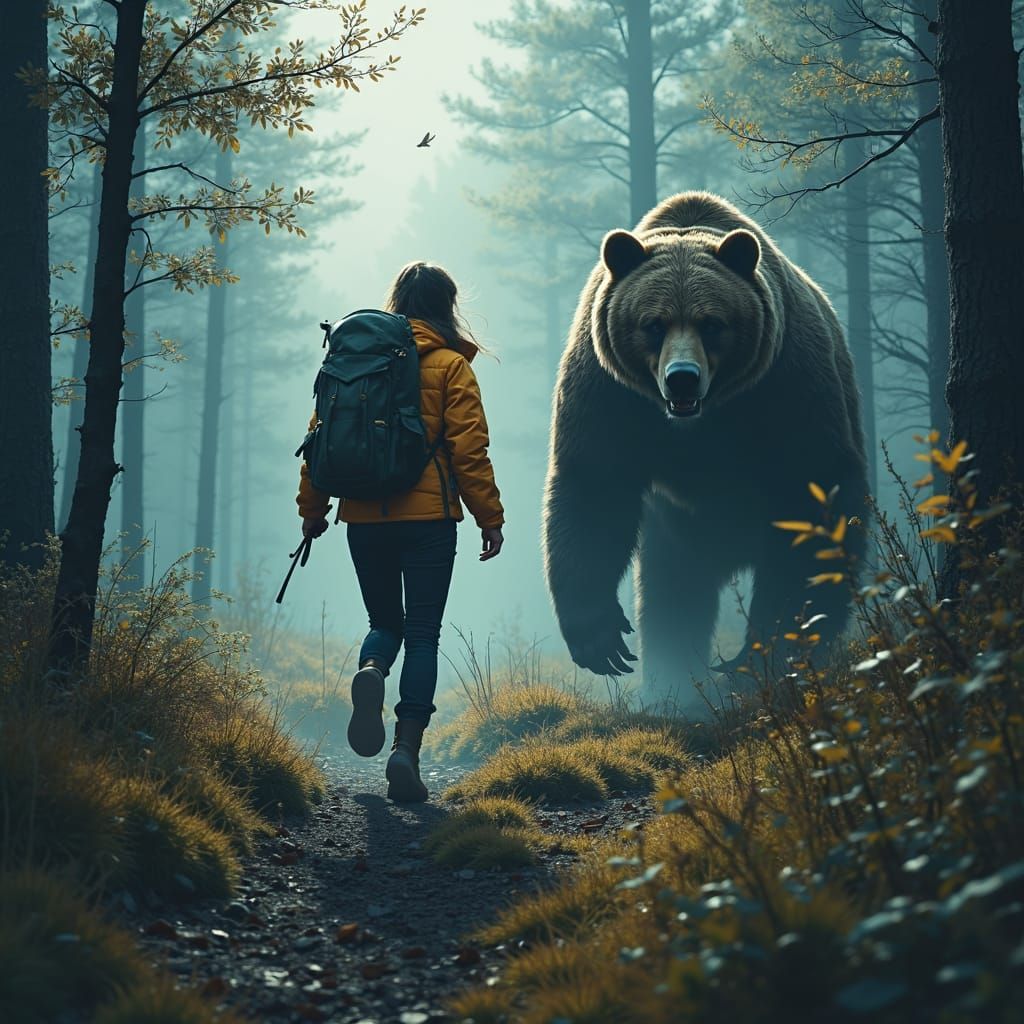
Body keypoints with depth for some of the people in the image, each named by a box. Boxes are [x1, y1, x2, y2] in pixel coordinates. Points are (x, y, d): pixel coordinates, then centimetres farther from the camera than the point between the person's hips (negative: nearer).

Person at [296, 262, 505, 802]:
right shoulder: (449, 365, -1)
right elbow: (469, 448, -6)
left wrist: (312, 507, 15)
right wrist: (490, 517, 0)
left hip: (364, 517, 3)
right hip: (428, 516, -3)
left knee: (386, 623, 18)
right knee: (423, 634, 3)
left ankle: (370, 672, -16)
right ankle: (406, 750, -9)